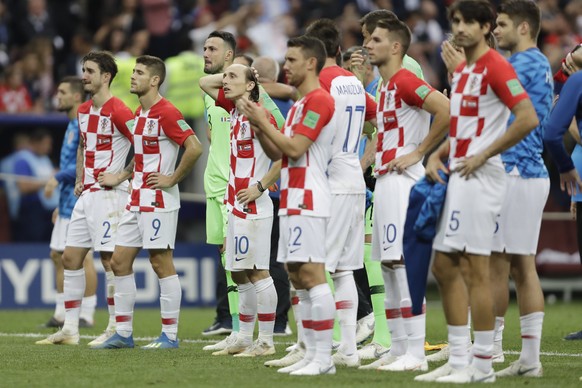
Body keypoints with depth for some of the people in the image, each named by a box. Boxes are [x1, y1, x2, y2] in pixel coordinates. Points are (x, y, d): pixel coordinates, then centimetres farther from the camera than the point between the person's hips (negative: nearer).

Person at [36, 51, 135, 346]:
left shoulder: (118, 111, -13)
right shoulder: (83, 111, 13)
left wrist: (122, 176, -13)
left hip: (109, 195, -9)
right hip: (86, 195, 9)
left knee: (111, 260, -7)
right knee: (70, 257, 7)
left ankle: (117, 330, 1)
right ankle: (70, 329, 11)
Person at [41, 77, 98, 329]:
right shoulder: (72, 126, 17)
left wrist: (58, 178, -19)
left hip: (81, 204, -10)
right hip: (68, 203, 10)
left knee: (84, 258, -5)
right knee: (58, 255, 9)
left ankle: (87, 314, -1)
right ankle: (62, 313, 14)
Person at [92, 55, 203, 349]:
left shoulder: (166, 113, -14)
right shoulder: (139, 113, 15)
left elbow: (194, 148, -23)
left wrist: (172, 179, -17)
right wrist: (121, 177, 19)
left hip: (158, 201, -10)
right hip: (137, 200, 10)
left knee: (161, 262, -5)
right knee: (119, 261, 7)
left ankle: (170, 335, 1)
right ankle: (123, 333, 13)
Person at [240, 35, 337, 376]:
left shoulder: (319, 100, -11)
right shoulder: (300, 104, 21)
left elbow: (294, 148, -18)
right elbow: (277, 152, 22)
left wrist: (263, 122, -8)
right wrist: (259, 126, 7)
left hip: (307, 201, -11)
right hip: (293, 202, 11)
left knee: (312, 275, -13)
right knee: (298, 277, 8)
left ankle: (324, 358, -14)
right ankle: (312, 354, 10)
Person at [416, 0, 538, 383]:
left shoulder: (496, 67, -11)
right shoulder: (461, 71, 17)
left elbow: (528, 118, -20)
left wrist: (482, 155, -17)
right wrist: (438, 155, 10)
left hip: (479, 177, -10)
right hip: (457, 176, 10)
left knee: (475, 269, -8)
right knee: (444, 265, 9)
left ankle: (482, 365, -3)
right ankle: (459, 359, 15)